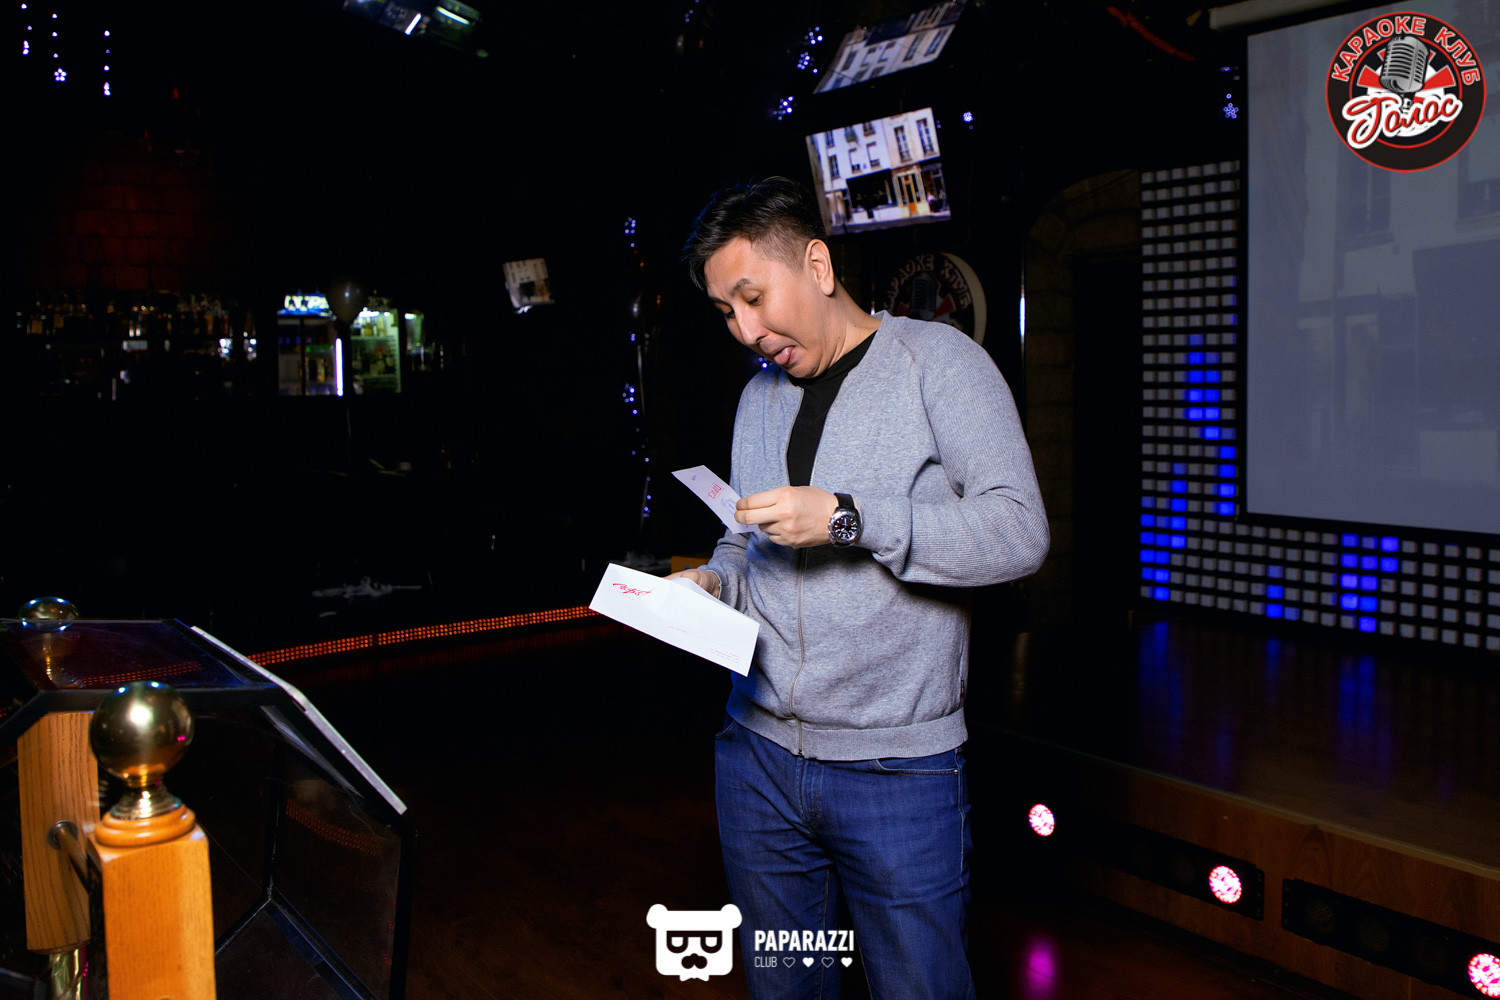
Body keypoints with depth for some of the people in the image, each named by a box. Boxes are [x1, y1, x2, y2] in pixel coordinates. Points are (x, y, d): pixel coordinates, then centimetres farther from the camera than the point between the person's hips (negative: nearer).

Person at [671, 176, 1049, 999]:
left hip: (897, 769, -5)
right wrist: (713, 581, -1)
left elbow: (1018, 532, -17)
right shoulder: (759, 395, 14)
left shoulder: (936, 360, -7)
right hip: (757, 756, 6)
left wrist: (847, 518, -22)